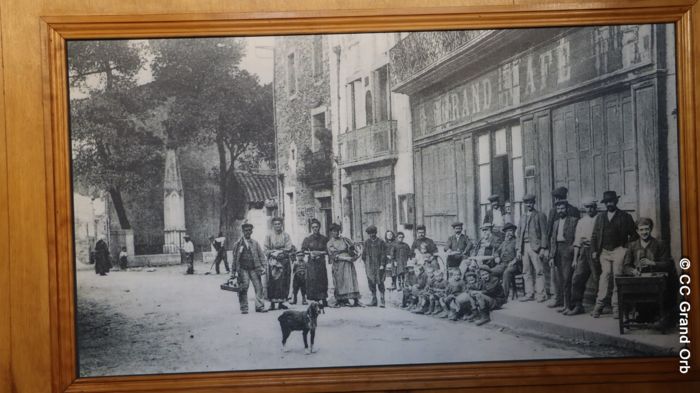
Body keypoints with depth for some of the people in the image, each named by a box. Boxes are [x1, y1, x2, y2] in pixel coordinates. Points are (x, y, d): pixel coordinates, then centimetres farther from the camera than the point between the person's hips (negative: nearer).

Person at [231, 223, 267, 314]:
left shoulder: (255, 243, 10)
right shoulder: (238, 244, 5)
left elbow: (261, 255, 10)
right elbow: (235, 258, 8)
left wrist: (264, 267, -1)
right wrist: (233, 272, 6)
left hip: (254, 269, 2)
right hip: (243, 269, -2)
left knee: (258, 287, -3)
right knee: (243, 288, -6)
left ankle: (259, 306, 6)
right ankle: (244, 308, 4)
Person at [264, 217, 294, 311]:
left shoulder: (286, 235, 9)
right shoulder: (269, 236, 7)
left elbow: (289, 248, 0)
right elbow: (265, 249, 2)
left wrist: (276, 251, -12)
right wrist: (274, 253, -12)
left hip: (284, 262, 1)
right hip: (272, 262, -1)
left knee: (283, 282, -2)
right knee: (272, 282, -6)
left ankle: (281, 301, 5)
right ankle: (272, 302, -3)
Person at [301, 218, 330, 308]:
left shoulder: (324, 239, 4)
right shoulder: (308, 239, 4)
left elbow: (327, 251, 4)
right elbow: (303, 250, 7)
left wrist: (320, 252, -10)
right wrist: (310, 252, -9)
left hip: (321, 262, 0)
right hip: (311, 263, 0)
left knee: (322, 280, -4)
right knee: (312, 280, -6)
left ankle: (324, 300, 1)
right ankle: (315, 300, 0)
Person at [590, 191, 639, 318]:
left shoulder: (625, 217, 8)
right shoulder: (600, 217, 17)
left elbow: (634, 235, 8)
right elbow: (594, 236, 17)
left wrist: (627, 248, -3)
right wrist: (594, 251, 6)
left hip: (619, 251, -2)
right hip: (604, 252, 2)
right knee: (605, 274, -12)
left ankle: (616, 307, 0)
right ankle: (599, 304, -12)